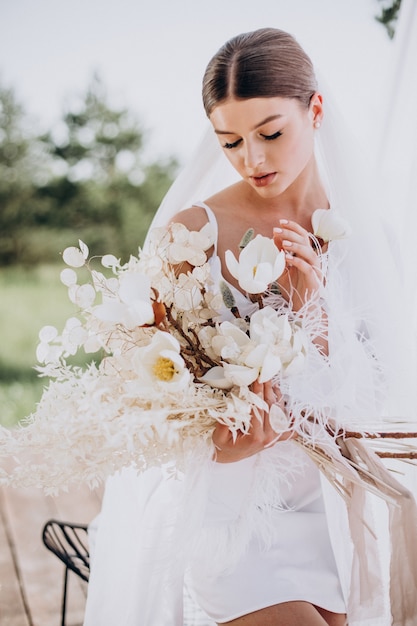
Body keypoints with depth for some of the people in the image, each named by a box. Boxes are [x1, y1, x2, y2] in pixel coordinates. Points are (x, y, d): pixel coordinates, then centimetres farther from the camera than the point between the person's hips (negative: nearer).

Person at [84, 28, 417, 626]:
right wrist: (218, 442, -28)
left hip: (328, 505, 4)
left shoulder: (369, 239, 1)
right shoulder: (194, 230, -10)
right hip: (231, 503, -4)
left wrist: (312, 311, -18)